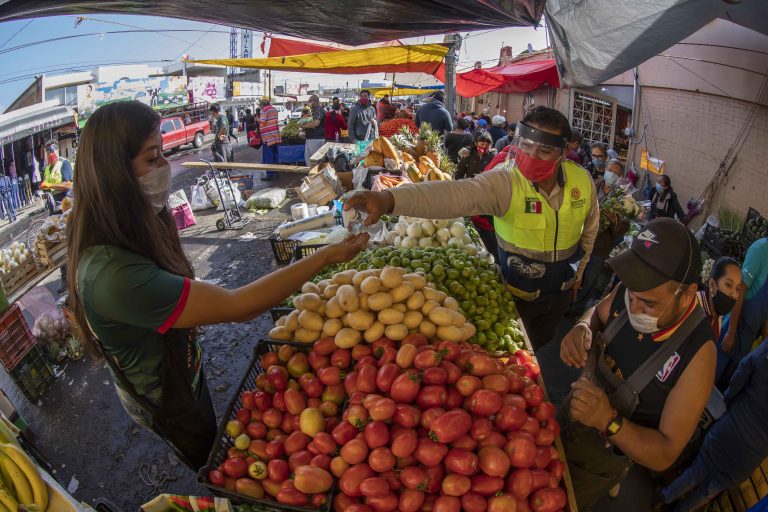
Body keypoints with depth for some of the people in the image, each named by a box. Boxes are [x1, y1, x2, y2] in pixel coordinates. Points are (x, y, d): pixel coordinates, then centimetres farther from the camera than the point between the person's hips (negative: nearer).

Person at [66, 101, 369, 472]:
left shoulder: (118, 230, -14)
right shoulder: (112, 273, -44)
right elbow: (237, 307, -42)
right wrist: (327, 256, -36)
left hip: (180, 370, 8)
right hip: (164, 401, -8)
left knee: (211, 439, 35)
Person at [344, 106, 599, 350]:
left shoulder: (583, 181, -14)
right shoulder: (504, 181, -28)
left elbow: (589, 231, 5)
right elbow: (455, 194, -47)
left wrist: (578, 274, 14)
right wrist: (389, 198, -64)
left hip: (562, 291, 4)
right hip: (520, 293, -4)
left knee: (543, 349, 28)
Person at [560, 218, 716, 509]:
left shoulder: (697, 353, -34)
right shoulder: (631, 292, -22)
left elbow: (666, 455, -26)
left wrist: (608, 420, -43)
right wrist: (581, 330, -21)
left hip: (602, 456, -5)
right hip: (572, 413, 5)